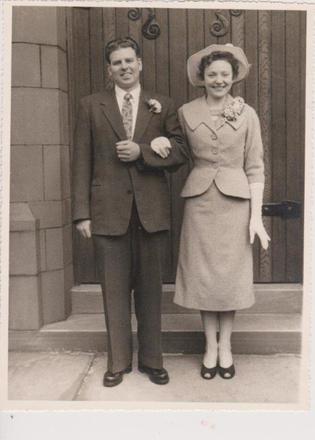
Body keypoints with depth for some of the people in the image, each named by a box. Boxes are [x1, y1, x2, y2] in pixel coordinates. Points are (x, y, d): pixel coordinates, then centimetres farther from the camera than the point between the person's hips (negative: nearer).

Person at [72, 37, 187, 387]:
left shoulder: (163, 106, 10)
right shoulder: (91, 106, 8)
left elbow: (180, 153, 4)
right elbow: (82, 162, 2)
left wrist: (142, 152, -12)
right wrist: (82, 213, -4)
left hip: (150, 210, 1)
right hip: (108, 210, 0)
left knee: (149, 287, 9)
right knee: (114, 289, 6)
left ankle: (151, 359, 24)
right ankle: (118, 361, 22)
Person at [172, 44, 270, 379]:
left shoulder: (247, 114, 2)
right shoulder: (185, 113, 5)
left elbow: (255, 168, 0)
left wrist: (256, 215, -5)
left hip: (236, 200, 0)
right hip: (199, 200, 1)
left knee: (231, 274, 6)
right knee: (202, 274, 6)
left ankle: (225, 346, 23)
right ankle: (210, 346, 23)